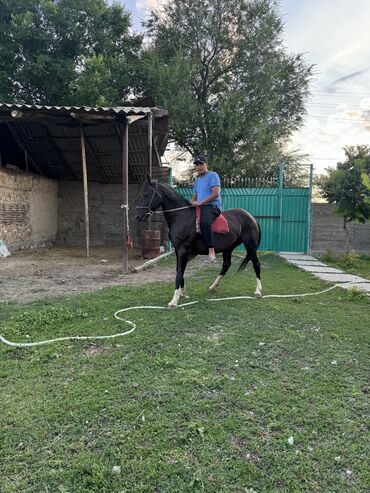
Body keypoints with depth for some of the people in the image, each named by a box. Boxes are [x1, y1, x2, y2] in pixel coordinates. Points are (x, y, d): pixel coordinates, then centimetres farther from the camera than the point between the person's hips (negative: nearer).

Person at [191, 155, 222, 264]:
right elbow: (194, 197, 29)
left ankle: (211, 252, -41)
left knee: (204, 222, -38)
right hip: (200, 207, 10)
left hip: (212, 206, -9)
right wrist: (192, 203, 5)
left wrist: (200, 202, -17)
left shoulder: (213, 175, -2)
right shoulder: (197, 180, 24)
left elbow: (216, 193, -15)